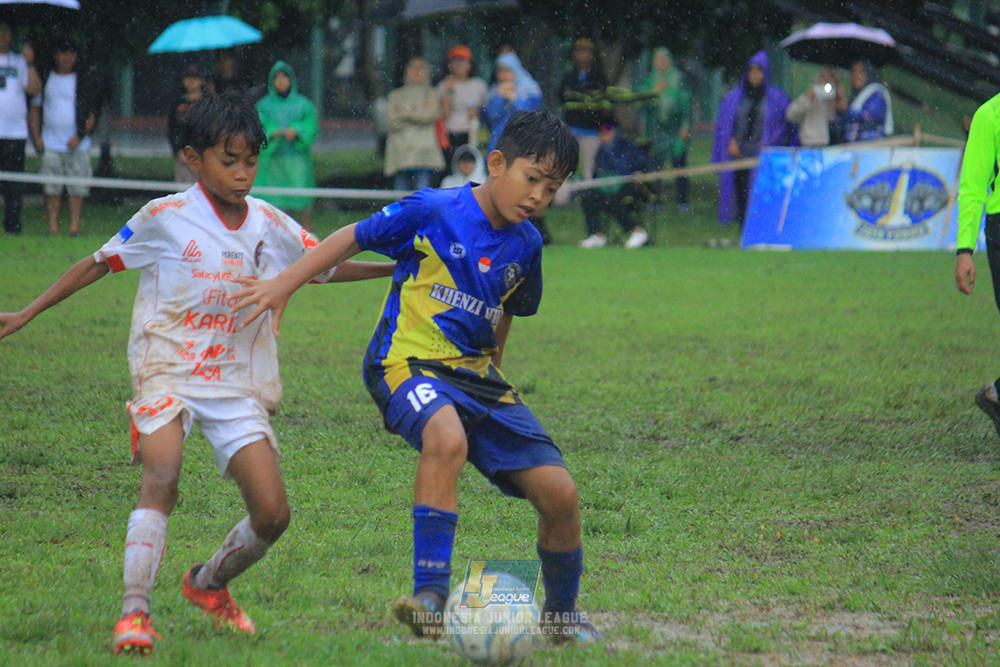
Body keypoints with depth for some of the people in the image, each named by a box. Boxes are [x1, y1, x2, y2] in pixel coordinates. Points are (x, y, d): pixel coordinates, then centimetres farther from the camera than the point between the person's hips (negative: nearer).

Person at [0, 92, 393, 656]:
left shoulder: (271, 225, 4)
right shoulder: (166, 219, -6)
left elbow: (326, 266, 20)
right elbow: (98, 265, 4)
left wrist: (399, 267, 11)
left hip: (239, 385, 4)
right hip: (168, 372, -4)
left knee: (273, 513, -7)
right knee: (162, 478, -30)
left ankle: (208, 584, 22)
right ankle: (134, 611, -28)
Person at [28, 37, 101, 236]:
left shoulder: (84, 83, 7)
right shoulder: (45, 80, 10)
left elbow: (93, 114, 5)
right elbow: (34, 109, 14)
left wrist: (80, 136, -8)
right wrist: (36, 137, 3)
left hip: (78, 145, -1)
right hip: (50, 145, 1)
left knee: (77, 190, -3)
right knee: (51, 190, -2)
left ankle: (74, 227, 2)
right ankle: (52, 227, 2)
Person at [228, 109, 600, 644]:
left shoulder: (525, 245, 8)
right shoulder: (433, 212, -10)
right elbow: (352, 239, -1)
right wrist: (284, 285, -4)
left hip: (476, 376, 6)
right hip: (410, 360, -6)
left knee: (558, 490, -6)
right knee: (448, 438, -40)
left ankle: (562, 613, 20)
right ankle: (430, 597, -36)